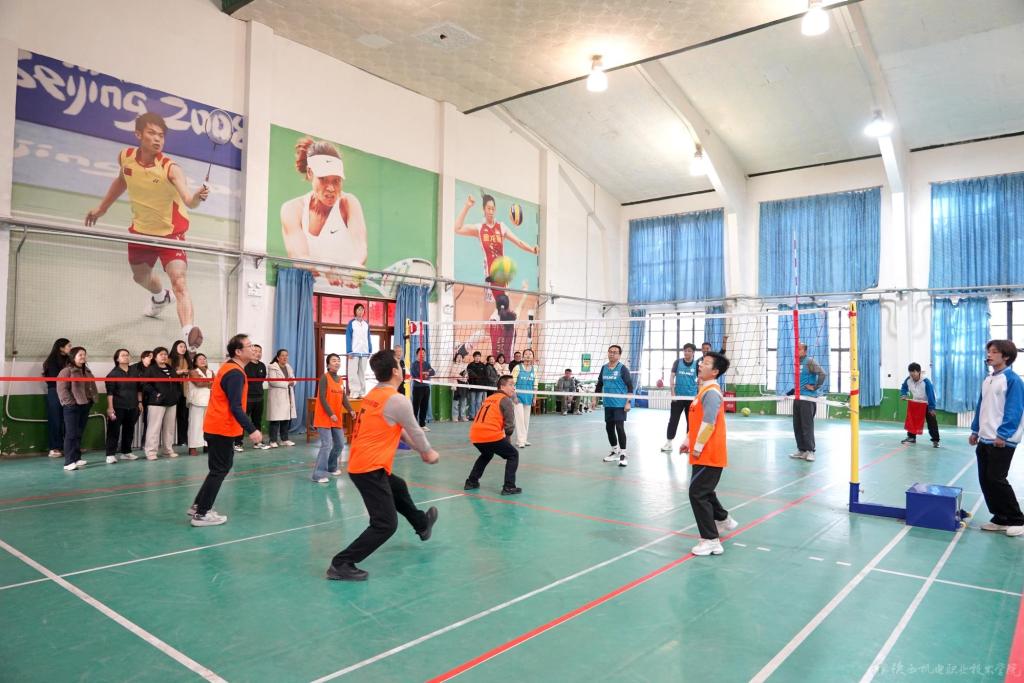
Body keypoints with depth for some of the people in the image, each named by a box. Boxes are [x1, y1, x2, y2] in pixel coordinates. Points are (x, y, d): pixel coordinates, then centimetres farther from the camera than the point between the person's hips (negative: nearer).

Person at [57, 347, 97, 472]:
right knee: (71, 434, -9)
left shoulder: (87, 371, 17)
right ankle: (69, 462, -9)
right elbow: (62, 389, -15)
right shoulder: (66, 371, -8)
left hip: (85, 406, 8)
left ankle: (76, 458, 22)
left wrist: (93, 398, 9)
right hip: (72, 407, -8)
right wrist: (70, 402, -16)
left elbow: (92, 387, 22)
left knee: (79, 434, 14)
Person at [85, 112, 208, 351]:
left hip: (170, 232, -6)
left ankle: (188, 334, -36)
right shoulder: (125, 157, -9)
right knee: (140, 276, 27)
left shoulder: (170, 168, -25)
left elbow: (188, 200, -42)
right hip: (140, 230, 6)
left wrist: (197, 197, -65)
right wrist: (102, 207, 23)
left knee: (180, 282, -24)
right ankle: (160, 296, 61)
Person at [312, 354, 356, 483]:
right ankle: (319, 474, -6)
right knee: (326, 445, -11)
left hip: (337, 419, 8)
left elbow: (344, 398, 5)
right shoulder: (324, 377, -11)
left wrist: (350, 410, -11)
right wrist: (331, 414, -22)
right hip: (324, 418, -8)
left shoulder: (340, 380, 10)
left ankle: (332, 467, 35)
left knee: (340, 444, 14)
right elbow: (322, 398, -17)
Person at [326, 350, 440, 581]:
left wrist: (420, 449, 25)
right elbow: (415, 431, -3)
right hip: (370, 469, -10)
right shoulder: (397, 400, -18)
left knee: (399, 488, 32)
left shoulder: (373, 395, 9)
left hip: (359, 464, 10)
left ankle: (422, 524, 55)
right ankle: (341, 564, -2)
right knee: (386, 525, -4)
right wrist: (428, 453, 15)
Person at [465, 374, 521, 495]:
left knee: (486, 455, 35)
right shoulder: (506, 400, 1)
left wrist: (502, 436, 23)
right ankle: (509, 487, 3)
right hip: (491, 436, -7)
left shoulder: (488, 399, 23)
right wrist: (506, 437, 14)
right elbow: (510, 426, -5)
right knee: (513, 455, 11)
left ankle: (471, 482, 34)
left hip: (475, 436, 7)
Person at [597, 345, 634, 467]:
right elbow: (599, 384, 18)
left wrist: (628, 402, -14)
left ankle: (623, 454, 1)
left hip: (620, 404, -6)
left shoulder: (622, 368, -7)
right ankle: (615, 451, 28)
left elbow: (630, 386, -9)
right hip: (608, 404, 6)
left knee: (619, 427, -9)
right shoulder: (604, 368, 9)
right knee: (609, 427, 11)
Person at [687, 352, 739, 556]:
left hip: (708, 455, -10)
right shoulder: (705, 390, 14)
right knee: (704, 491, 24)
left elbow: (708, 423, -25)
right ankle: (724, 520, 44)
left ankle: (711, 541, -3)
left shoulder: (711, 392, -18)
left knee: (698, 494, -9)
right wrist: (688, 441, 21)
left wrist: (697, 448, -20)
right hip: (706, 454, 10)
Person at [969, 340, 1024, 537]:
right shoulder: (987, 380, 14)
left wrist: (1003, 435, -20)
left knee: (996, 479, -6)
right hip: (984, 440, 8)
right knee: (985, 480, 8)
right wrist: (975, 430, 16)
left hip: (1002, 441, -8)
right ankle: (1000, 519, 18)